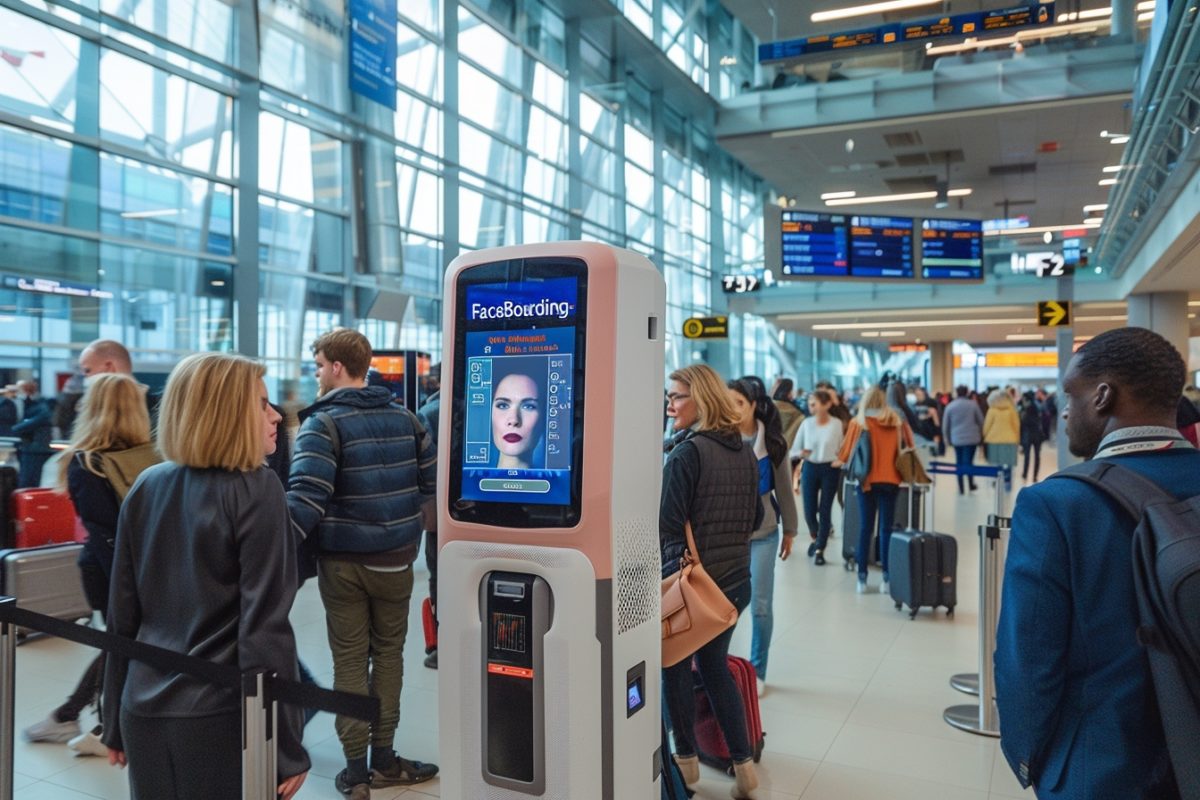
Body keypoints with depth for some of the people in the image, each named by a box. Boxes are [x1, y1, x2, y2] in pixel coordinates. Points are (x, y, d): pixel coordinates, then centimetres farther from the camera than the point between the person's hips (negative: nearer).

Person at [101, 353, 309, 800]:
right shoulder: (255, 489, -14)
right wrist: (286, 747, -12)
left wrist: (115, 723, 16)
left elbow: (122, 616, 7)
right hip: (222, 718, -5)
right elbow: (264, 627, -17)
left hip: (144, 712, 6)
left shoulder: (146, 488, 3)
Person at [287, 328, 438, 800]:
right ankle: (383, 757, 23)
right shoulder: (404, 418, 2)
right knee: (389, 652, 15)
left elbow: (306, 495, -24)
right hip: (396, 558, 4)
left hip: (343, 562, -3)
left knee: (349, 659, 8)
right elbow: (430, 481, 6)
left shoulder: (323, 423, -13)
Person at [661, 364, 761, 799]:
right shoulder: (745, 453, 5)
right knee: (715, 665, 20)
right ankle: (743, 763, 20)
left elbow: (667, 523, -20)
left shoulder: (686, 453, -17)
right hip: (735, 579, 7)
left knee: (676, 666, 13)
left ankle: (686, 758, 27)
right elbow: (755, 519, 12)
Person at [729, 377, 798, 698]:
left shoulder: (772, 442, -2)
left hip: (763, 533, 1)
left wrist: (789, 530, 9)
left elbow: (783, 487, 5)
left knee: (761, 605, 5)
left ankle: (757, 672, 22)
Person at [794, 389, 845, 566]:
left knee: (825, 510, 2)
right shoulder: (806, 423, -1)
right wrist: (802, 453, -15)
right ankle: (815, 538, 36)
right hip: (810, 468, 2)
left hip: (830, 469, -2)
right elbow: (796, 448, 3)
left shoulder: (837, 424, -6)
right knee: (809, 510, 4)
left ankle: (820, 550, 14)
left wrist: (838, 460, -11)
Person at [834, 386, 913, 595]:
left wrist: (841, 462, 22)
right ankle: (886, 578, 4)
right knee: (886, 528, 5)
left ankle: (862, 579, 4)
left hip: (867, 480, -1)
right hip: (890, 480, 1)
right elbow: (909, 447, 10)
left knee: (865, 528, 4)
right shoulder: (897, 422, 4)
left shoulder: (858, 422, -3)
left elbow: (847, 451, 2)